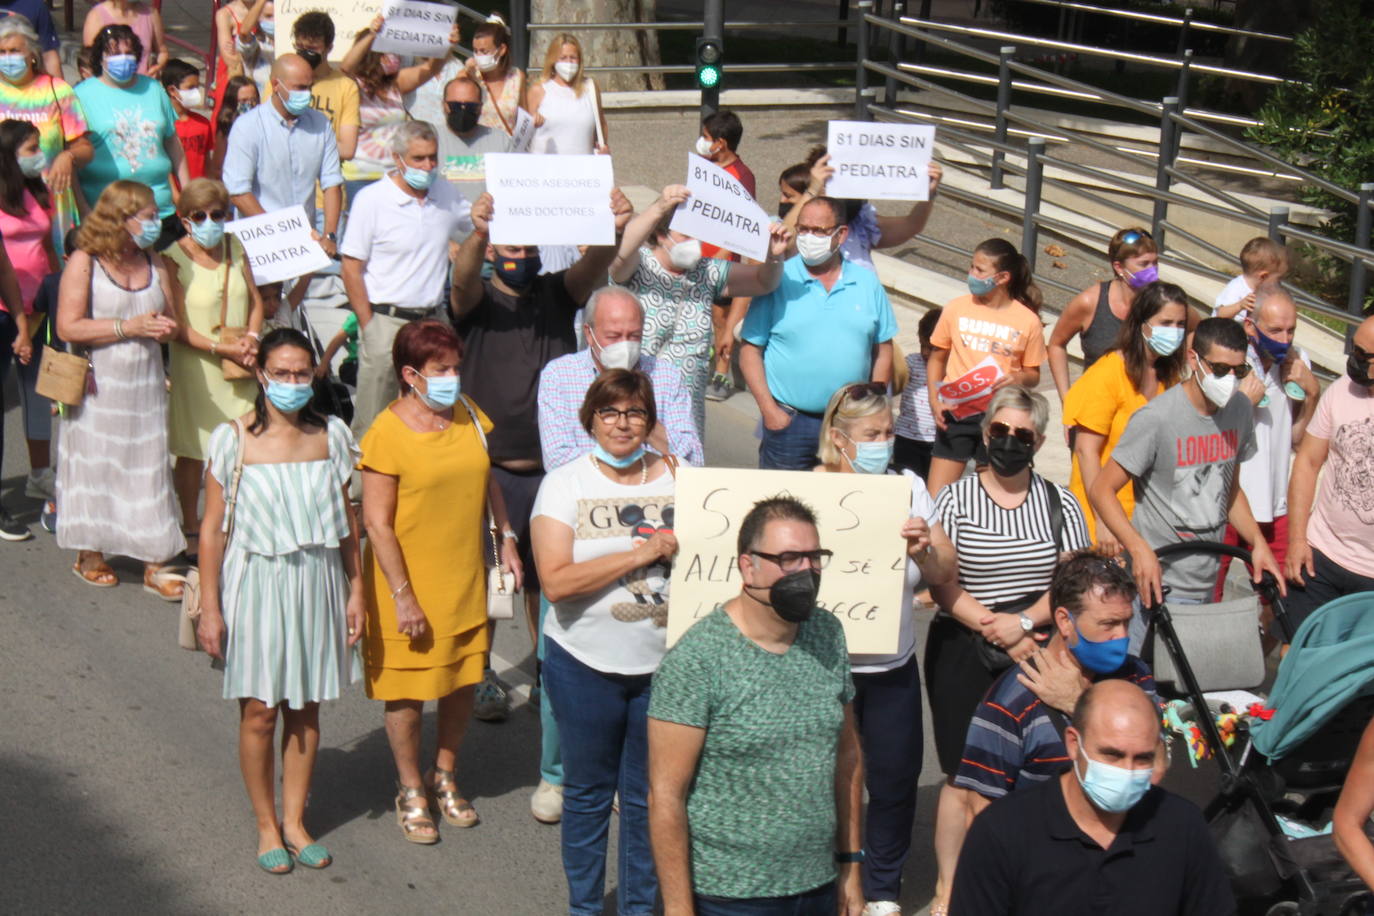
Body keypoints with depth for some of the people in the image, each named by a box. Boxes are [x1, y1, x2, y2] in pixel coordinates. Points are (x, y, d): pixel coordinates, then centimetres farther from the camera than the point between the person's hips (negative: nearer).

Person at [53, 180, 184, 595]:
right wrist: (128, 327, -18)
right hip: (97, 386, -4)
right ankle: (90, 555, 23)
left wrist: (166, 327, -7)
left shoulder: (154, 266, 9)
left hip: (144, 386, 4)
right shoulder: (84, 263, -8)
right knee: (94, 464, 6)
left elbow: (171, 323, 18)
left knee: (149, 467, 2)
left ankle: (153, 564, 6)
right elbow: (68, 327, -15)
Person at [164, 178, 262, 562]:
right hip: (195, 366, -4)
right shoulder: (174, 258, -12)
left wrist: (251, 338, -8)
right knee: (192, 450, 8)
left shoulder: (235, 248, 4)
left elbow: (255, 301, 10)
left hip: (239, 363, 4)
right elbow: (180, 328, -13)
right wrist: (223, 349, -19)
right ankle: (191, 530, 23)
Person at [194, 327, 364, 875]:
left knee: (305, 708, 11)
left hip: (317, 582, 3)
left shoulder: (331, 436, 1)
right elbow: (213, 529, -5)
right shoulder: (234, 440, -8)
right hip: (257, 582, -3)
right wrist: (209, 607, -7)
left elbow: (347, 521, 8)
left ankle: (295, 821, 26)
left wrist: (355, 590, 7)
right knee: (260, 710, 4)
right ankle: (267, 826, 21)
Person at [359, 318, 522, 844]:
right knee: (407, 689, 8)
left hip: (465, 578, 6)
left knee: (463, 680, 14)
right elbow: (377, 523, -16)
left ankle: (444, 777, 35)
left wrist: (505, 539, 8)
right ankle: (410, 791, 26)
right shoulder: (387, 434, -17)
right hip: (409, 582, -5)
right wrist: (402, 595, -17)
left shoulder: (467, 415, 2)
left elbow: (486, 480, 16)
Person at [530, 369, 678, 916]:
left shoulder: (677, 476, 3)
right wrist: (640, 553, -18)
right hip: (585, 664, -2)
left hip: (663, 664, 2)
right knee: (588, 793, 12)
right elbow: (556, 581, -17)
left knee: (650, 795, 10)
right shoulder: (564, 484, -5)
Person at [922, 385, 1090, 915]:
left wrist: (1024, 622, -11)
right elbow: (941, 583, -4)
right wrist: (997, 631, -12)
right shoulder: (955, 498, 3)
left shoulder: (1059, 503, 9)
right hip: (964, 654, -1)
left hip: (1038, 650, 2)